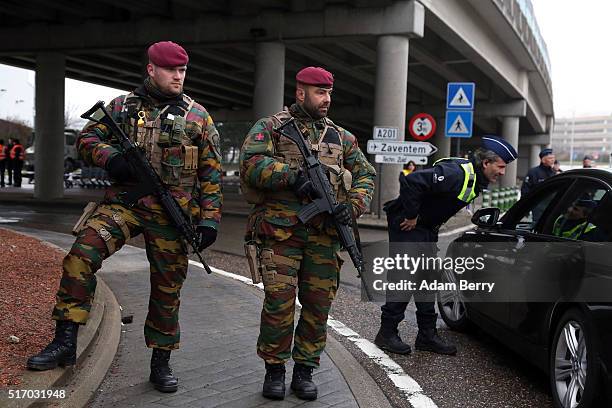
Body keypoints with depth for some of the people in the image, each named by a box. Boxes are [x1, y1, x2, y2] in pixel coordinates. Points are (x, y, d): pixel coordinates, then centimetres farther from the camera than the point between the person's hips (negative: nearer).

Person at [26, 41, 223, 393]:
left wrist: (210, 218, -2)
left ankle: (161, 363, 22)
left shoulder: (198, 116, 7)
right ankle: (65, 342, -14)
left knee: (167, 287, 6)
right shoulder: (123, 106, 10)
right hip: (123, 203, 1)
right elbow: (87, 137, 11)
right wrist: (110, 157, -12)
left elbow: (212, 173, 6)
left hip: (171, 214, 0)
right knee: (83, 252, -23)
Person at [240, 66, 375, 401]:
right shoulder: (270, 128, 6)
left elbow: (366, 175, 20)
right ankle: (274, 370, 14)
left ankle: (304, 371, 20)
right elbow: (251, 163, -10)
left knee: (318, 305, 5)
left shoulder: (341, 137, 19)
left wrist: (352, 205, 1)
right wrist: (293, 175, -19)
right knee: (279, 302, -6)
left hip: (324, 236, 4)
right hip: (281, 232, -4)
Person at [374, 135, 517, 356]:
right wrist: (411, 216, -26)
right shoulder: (457, 173, -27)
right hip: (407, 224, -10)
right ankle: (387, 333, 2)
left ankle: (427, 335, 19)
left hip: (427, 228, 10)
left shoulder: (477, 179, 5)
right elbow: (412, 181, -35)